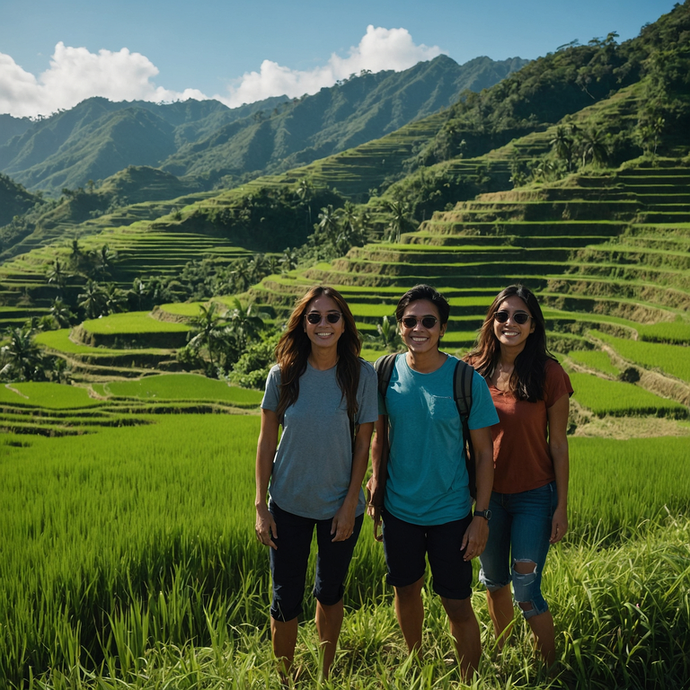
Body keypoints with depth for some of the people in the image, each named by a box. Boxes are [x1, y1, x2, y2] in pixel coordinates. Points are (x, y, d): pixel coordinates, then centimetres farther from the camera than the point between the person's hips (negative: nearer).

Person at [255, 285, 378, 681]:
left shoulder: (362, 375, -10)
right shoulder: (283, 374, -8)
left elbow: (363, 445, -5)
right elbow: (267, 441, -2)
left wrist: (350, 505, -7)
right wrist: (261, 507, -4)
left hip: (340, 505, 0)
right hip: (289, 504, 0)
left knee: (330, 593, 17)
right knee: (286, 602, 7)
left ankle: (326, 674, 38)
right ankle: (285, 679, 29)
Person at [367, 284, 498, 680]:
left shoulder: (467, 380, -14)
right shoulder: (387, 371, -6)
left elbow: (484, 452, -8)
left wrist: (481, 516, -11)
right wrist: (376, 491, 8)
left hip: (450, 512, -3)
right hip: (398, 508, 3)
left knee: (457, 605, 4)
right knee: (407, 590, 19)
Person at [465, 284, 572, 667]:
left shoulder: (548, 373, -11)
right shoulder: (475, 370, -3)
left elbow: (557, 443, -7)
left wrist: (562, 506, -6)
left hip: (534, 496, -3)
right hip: (487, 493, 4)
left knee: (525, 591, -3)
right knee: (493, 580, 18)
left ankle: (551, 667, 20)